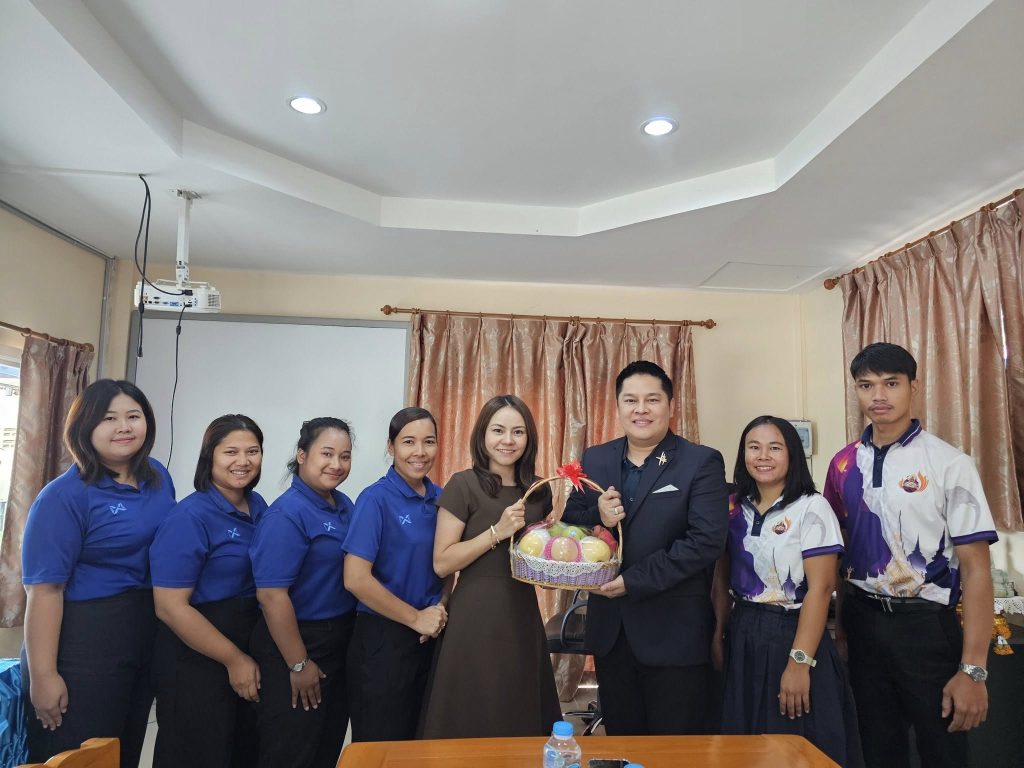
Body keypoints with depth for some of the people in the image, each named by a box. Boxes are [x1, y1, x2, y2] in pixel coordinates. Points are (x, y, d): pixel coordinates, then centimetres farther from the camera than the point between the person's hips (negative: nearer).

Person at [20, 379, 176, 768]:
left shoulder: (159, 477, 2)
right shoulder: (65, 497, -16)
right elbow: (45, 590, -17)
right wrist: (43, 675, -17)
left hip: (148, 637, 6)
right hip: (84, 649, -6)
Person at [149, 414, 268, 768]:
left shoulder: (258, 506, 2)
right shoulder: (190, 517, -18)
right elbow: (170, 607, -21)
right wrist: (234, 659, -16)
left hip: (252, 643, 7)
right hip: (197, 660, -7)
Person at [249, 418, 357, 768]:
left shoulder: (345, 506, 3)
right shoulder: (287, 514, -20)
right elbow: (271, 595, -23)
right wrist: (299, 664, -19)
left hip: (340, 642, 8)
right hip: (296, 643, -8)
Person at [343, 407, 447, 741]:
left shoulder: (440, 497, 2)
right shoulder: (376, 499, -15)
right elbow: (356, 579, -21)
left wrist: (440, 610, -3)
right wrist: (415, 618, -15)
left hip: (430, 636, 6)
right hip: (384, 638, -5)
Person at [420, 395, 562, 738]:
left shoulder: (539, 490, 6)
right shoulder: (463, 485, -9)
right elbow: (442, 563, -12)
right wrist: (497, 532, -19)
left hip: (524, 617, 5)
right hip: (476, 619, -5)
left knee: (523, 721, 15)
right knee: (474, 723, 7)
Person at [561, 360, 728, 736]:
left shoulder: (702, 463, -8)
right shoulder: (594, 459, 5)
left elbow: (707, 540, -17)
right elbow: (568, 527, 8)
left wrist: (634, 581, -19)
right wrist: (597, 518, -14)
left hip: (674, 633, -4)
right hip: (611, 631, 4)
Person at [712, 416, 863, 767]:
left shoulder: (811, 508, -11)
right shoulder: (734, 508, 3)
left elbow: (820, 588, -16)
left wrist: (800, 662, -19)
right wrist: (717, 636, 3)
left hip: (791, 635, -5)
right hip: (743, 638, 5)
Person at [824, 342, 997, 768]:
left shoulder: (949, 464, -12)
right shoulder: (844, 464, 3)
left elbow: (975, 567, -13)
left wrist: (973, 669, -15)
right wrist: (841, 619, 8)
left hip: (926, 625, -4)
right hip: (864, 622, 5)